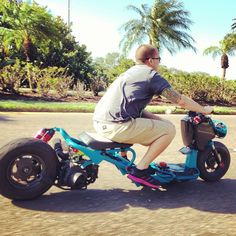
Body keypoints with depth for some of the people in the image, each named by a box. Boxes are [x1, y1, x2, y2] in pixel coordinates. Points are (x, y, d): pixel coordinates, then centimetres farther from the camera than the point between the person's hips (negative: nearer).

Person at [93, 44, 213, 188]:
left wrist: (161, 120, 23)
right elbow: (180, 100, -1)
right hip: (117, 126, -9)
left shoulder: (130, 72, 24)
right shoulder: (151, 75, -1)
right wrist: (203, 110, 15)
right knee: (169, 129, 0)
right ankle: (140, 170, -1)